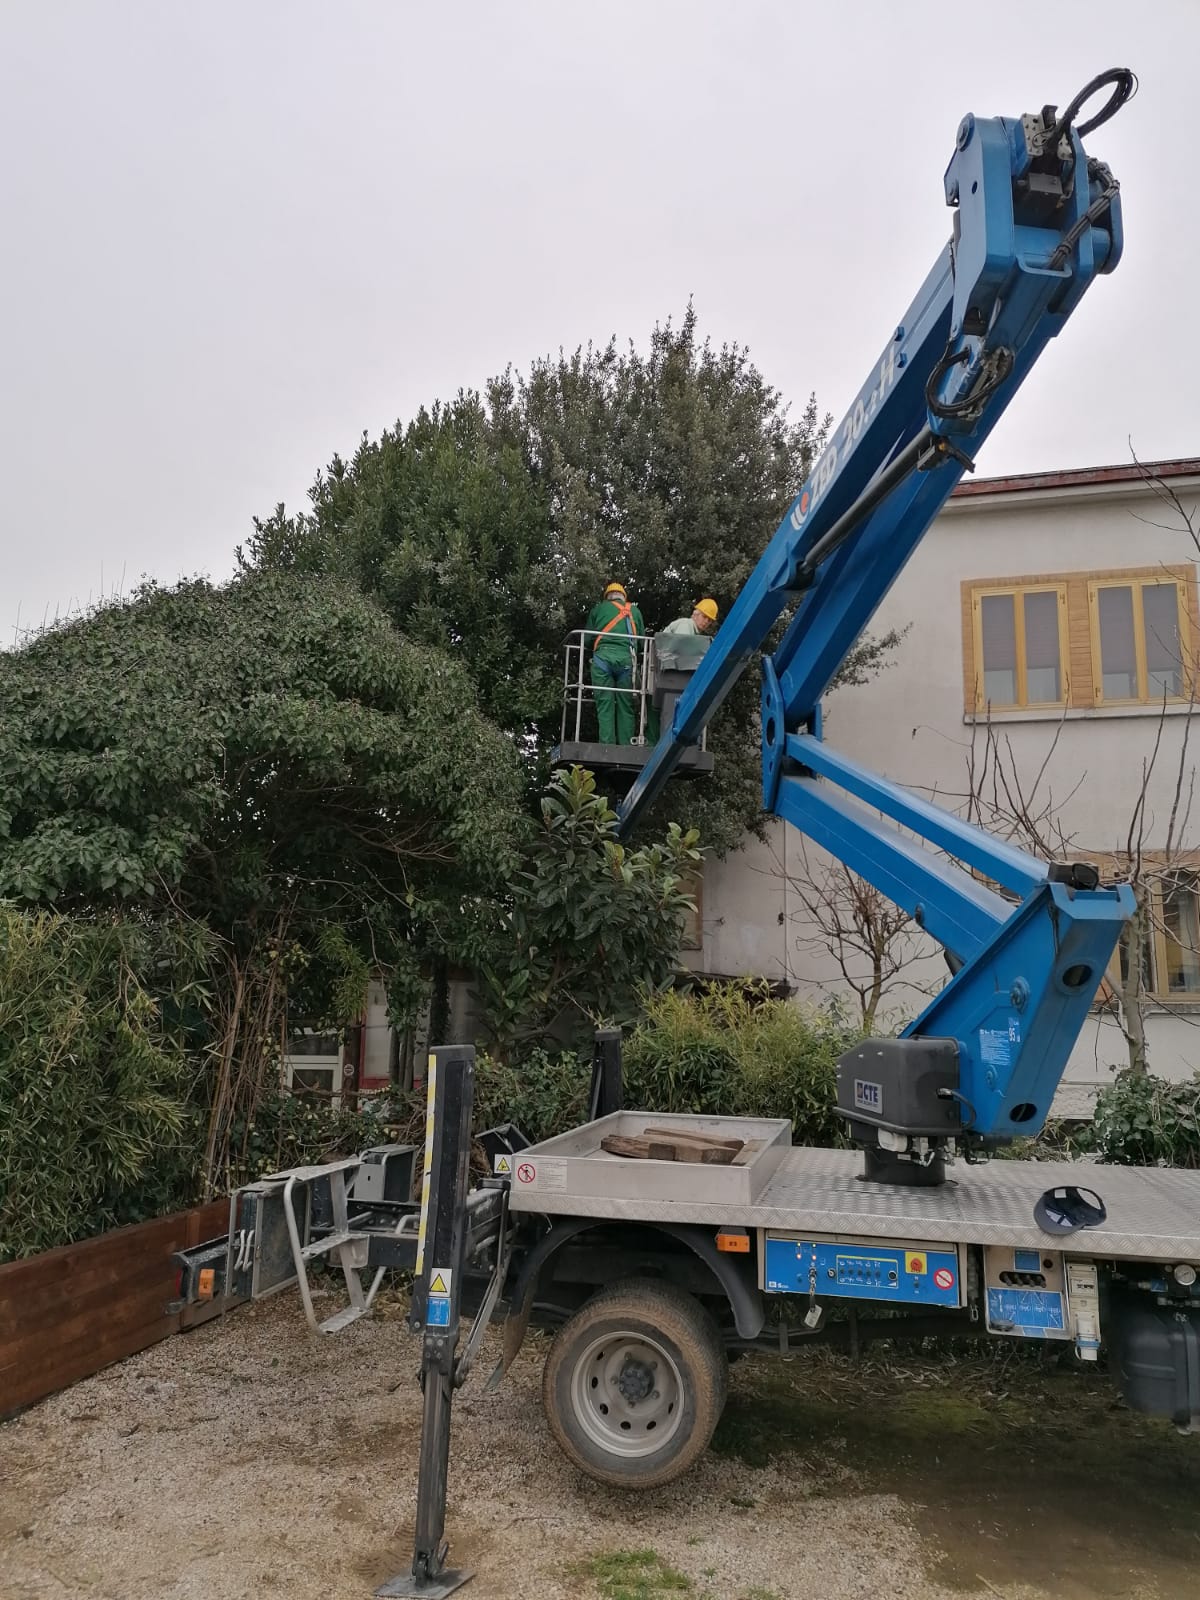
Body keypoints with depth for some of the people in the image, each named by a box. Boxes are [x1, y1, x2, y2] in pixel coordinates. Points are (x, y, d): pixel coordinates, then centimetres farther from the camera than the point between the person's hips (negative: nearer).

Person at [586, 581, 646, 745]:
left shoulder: (598, 609, 19)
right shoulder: (634, 611, 23)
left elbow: (588, 638, 18)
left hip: (603, 655, -1)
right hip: (626, 657, 1)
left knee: (605, 704, -3)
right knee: (626, 706, 1)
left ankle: (607, 745, -12)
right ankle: (626, 746, -7)